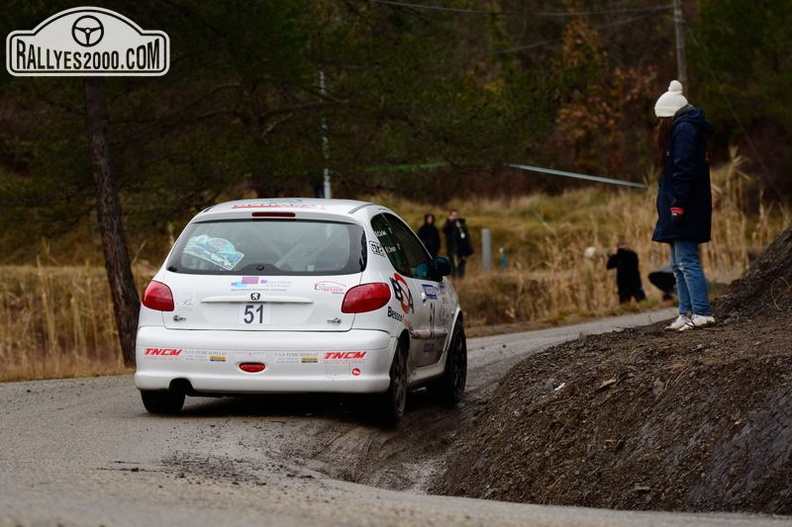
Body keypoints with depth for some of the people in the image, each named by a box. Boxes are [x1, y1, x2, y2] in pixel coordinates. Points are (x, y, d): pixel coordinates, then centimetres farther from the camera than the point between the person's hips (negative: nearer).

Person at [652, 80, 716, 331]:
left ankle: (702, 313, -15)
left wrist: (677, 205, -22)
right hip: (683, 210, 11)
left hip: (684, 209, -11)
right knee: (679, 265, 12)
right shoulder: (689, 128, 21)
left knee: (687, 261, -12)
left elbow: (683, 170, -19)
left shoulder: (683, 129, -11)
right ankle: (686, 314, 12)